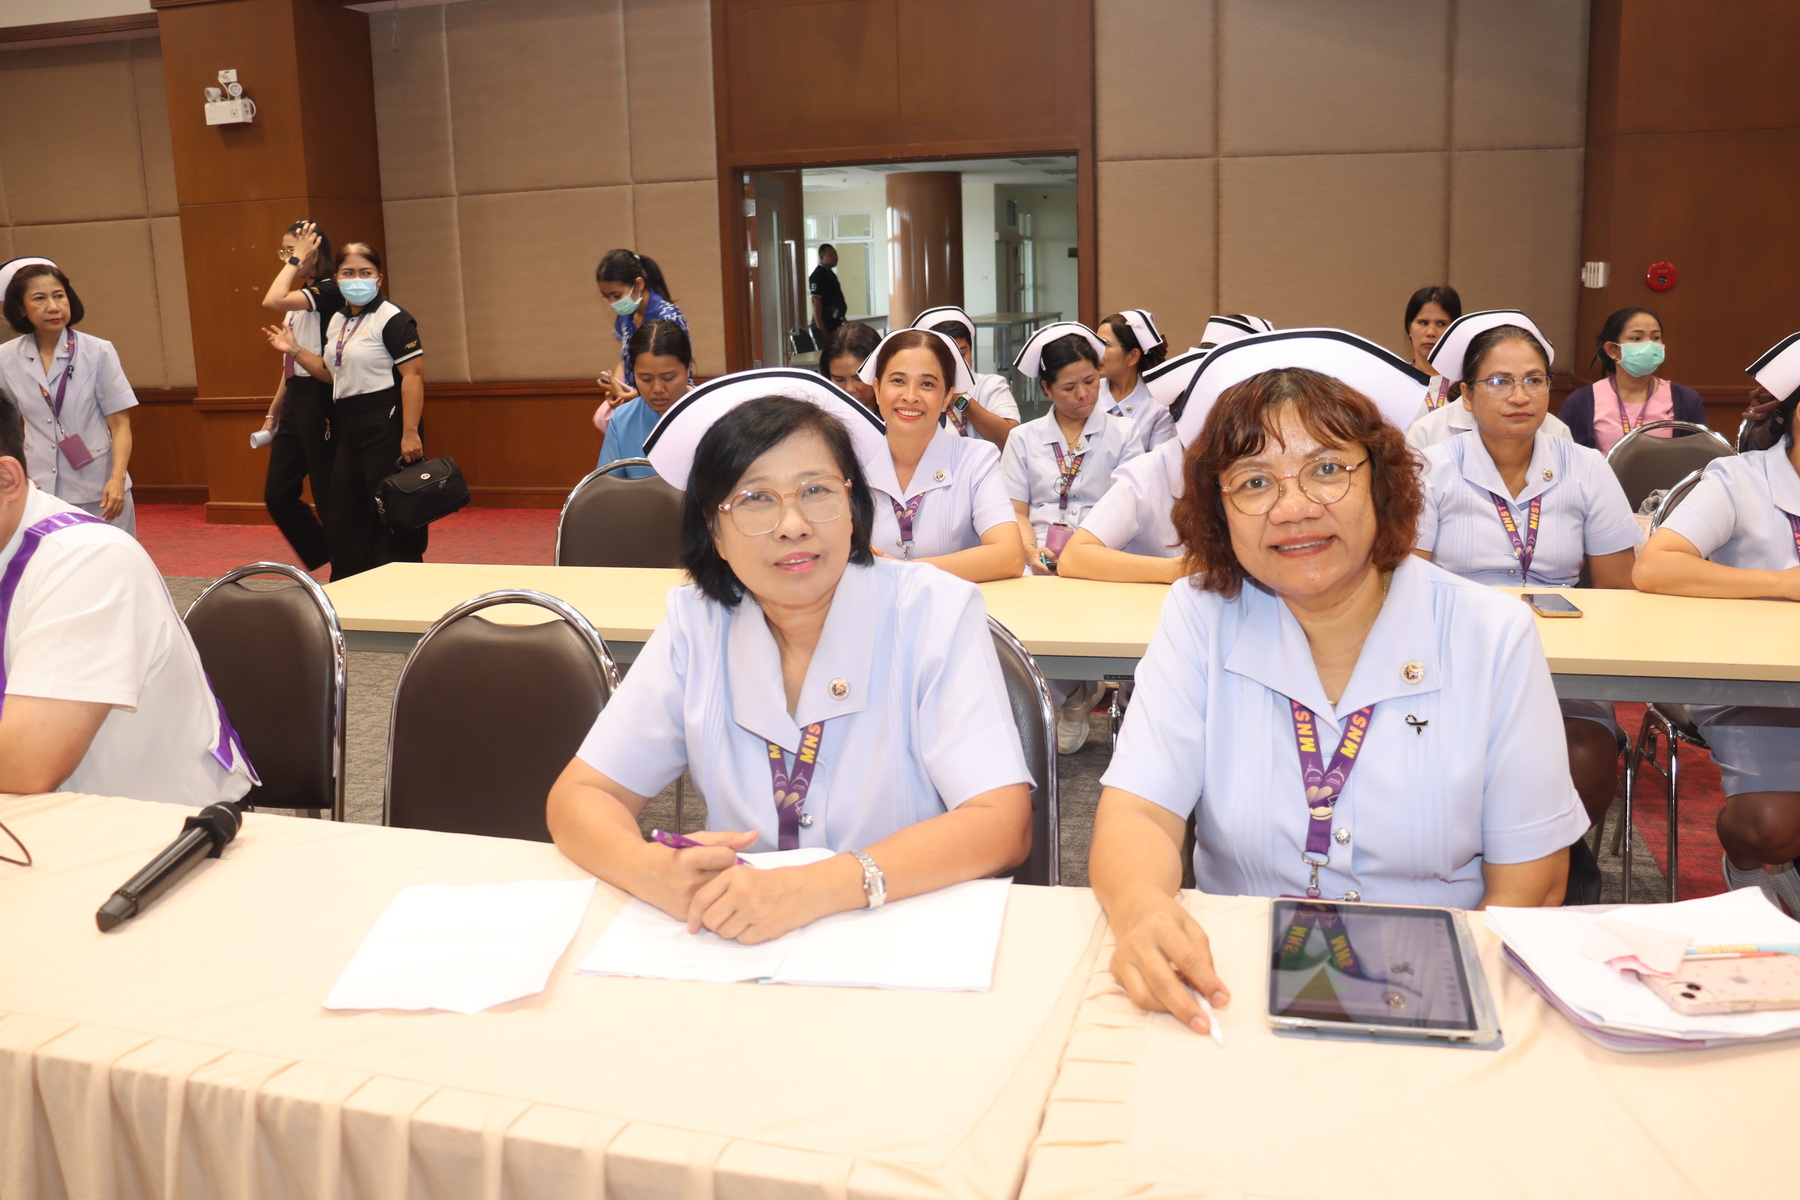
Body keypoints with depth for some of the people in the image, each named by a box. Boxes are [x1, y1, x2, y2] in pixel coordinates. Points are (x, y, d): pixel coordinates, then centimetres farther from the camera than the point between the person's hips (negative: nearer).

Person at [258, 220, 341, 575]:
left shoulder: (327, 291, -10)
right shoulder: (300, 299, 18)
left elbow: (271, 301, -26)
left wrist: (298, 261, -15)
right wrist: (273, 413, 19)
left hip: (320, 401, -9)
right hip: (295, 400, 9)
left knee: (329, 497, -3)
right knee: (277, 495, 8)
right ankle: (326, 559, 20)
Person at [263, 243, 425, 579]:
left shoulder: (392, 319, -10)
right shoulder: (337, 321, 16)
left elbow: (413, 375, -17)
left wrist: (410, 433, -24)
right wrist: (295, 351, 14)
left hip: (387, 424, -9)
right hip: (349, 427, 9)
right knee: (342, 518, 12)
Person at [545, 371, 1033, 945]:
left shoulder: (932, 613, -10)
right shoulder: (696, 625, -1)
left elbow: (1003, 823, -18)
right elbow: (578, 796, -2)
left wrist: (816, 887, -32)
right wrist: (655, 873, -25)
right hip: (742, 944, 3)